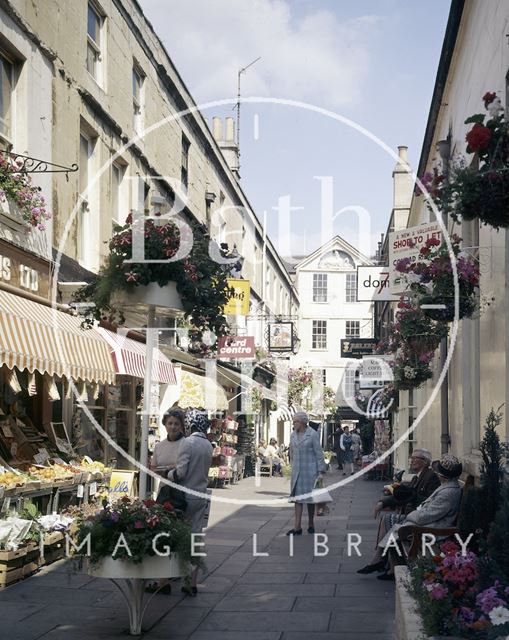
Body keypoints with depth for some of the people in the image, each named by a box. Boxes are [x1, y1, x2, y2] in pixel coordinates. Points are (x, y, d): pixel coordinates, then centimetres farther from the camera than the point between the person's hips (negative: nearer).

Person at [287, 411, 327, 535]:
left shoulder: (313, 434, -8)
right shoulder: (293, 435, 8)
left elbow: (319, 453, -8)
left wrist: (321, 472, -11)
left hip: (310, 469, -4)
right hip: (297, 470, 5)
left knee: (310, 497, 5)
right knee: (297, 497, -1)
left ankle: (311, 524, 20)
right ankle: (297, 527, -4)